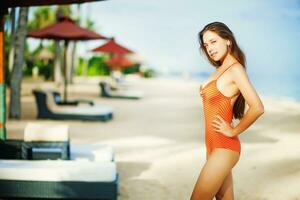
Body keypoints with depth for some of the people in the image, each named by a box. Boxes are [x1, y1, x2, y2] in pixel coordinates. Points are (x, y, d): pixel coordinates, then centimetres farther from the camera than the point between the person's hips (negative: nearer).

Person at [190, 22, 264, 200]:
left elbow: (257, 108, -24)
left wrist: (234, 131, -14)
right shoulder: (221, 70, 10)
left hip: (224, 147, -9)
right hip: (214, 146, 9)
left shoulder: (236, 68, -15)